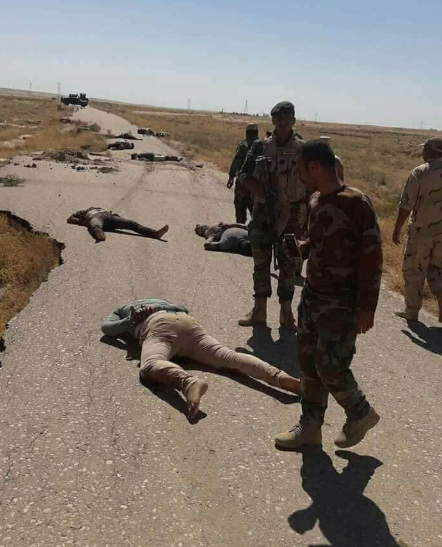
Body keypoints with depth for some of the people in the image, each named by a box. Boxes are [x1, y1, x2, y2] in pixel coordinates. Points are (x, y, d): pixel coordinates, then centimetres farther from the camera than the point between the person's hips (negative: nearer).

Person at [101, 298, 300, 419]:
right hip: (188, 322, 5)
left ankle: (190, 383, -66)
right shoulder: (158, 301, 48)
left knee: (150, 366, -32)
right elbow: (184, 309, 40)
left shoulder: (122, 310, 37)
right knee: (228, 356, -14)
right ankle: (278, 375, -38)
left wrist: (128, 322, 32)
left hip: (158, 325, -5)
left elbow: (106, 328, 24)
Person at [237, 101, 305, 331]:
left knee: (288, 266, 6)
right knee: (260, 263, 8)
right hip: (263, 212, 2)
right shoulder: (261, 147, 2)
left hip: (290, 216, -1)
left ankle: (286, 312, 17)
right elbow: (244, 175, 5)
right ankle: (259, 310, 19)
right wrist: (258, 188, -15)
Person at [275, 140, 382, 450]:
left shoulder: (356, 203, -18)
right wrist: (301, 247, 1)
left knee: (330, 366, -3)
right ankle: (310, 427, 25)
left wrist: (367, 307, -17)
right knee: (309, 363, 11)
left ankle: (361, 413, 23)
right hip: (312, 296, 8)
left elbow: (372, 257, -17)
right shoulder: (315, 200, 6)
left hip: (342, 304, -8)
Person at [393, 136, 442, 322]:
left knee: (414, 272, 10)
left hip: (422, 230, -4)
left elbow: (406, 205, -13)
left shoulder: (419, 173, -13)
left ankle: (412, 311, 18)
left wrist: (397, 229, -3)